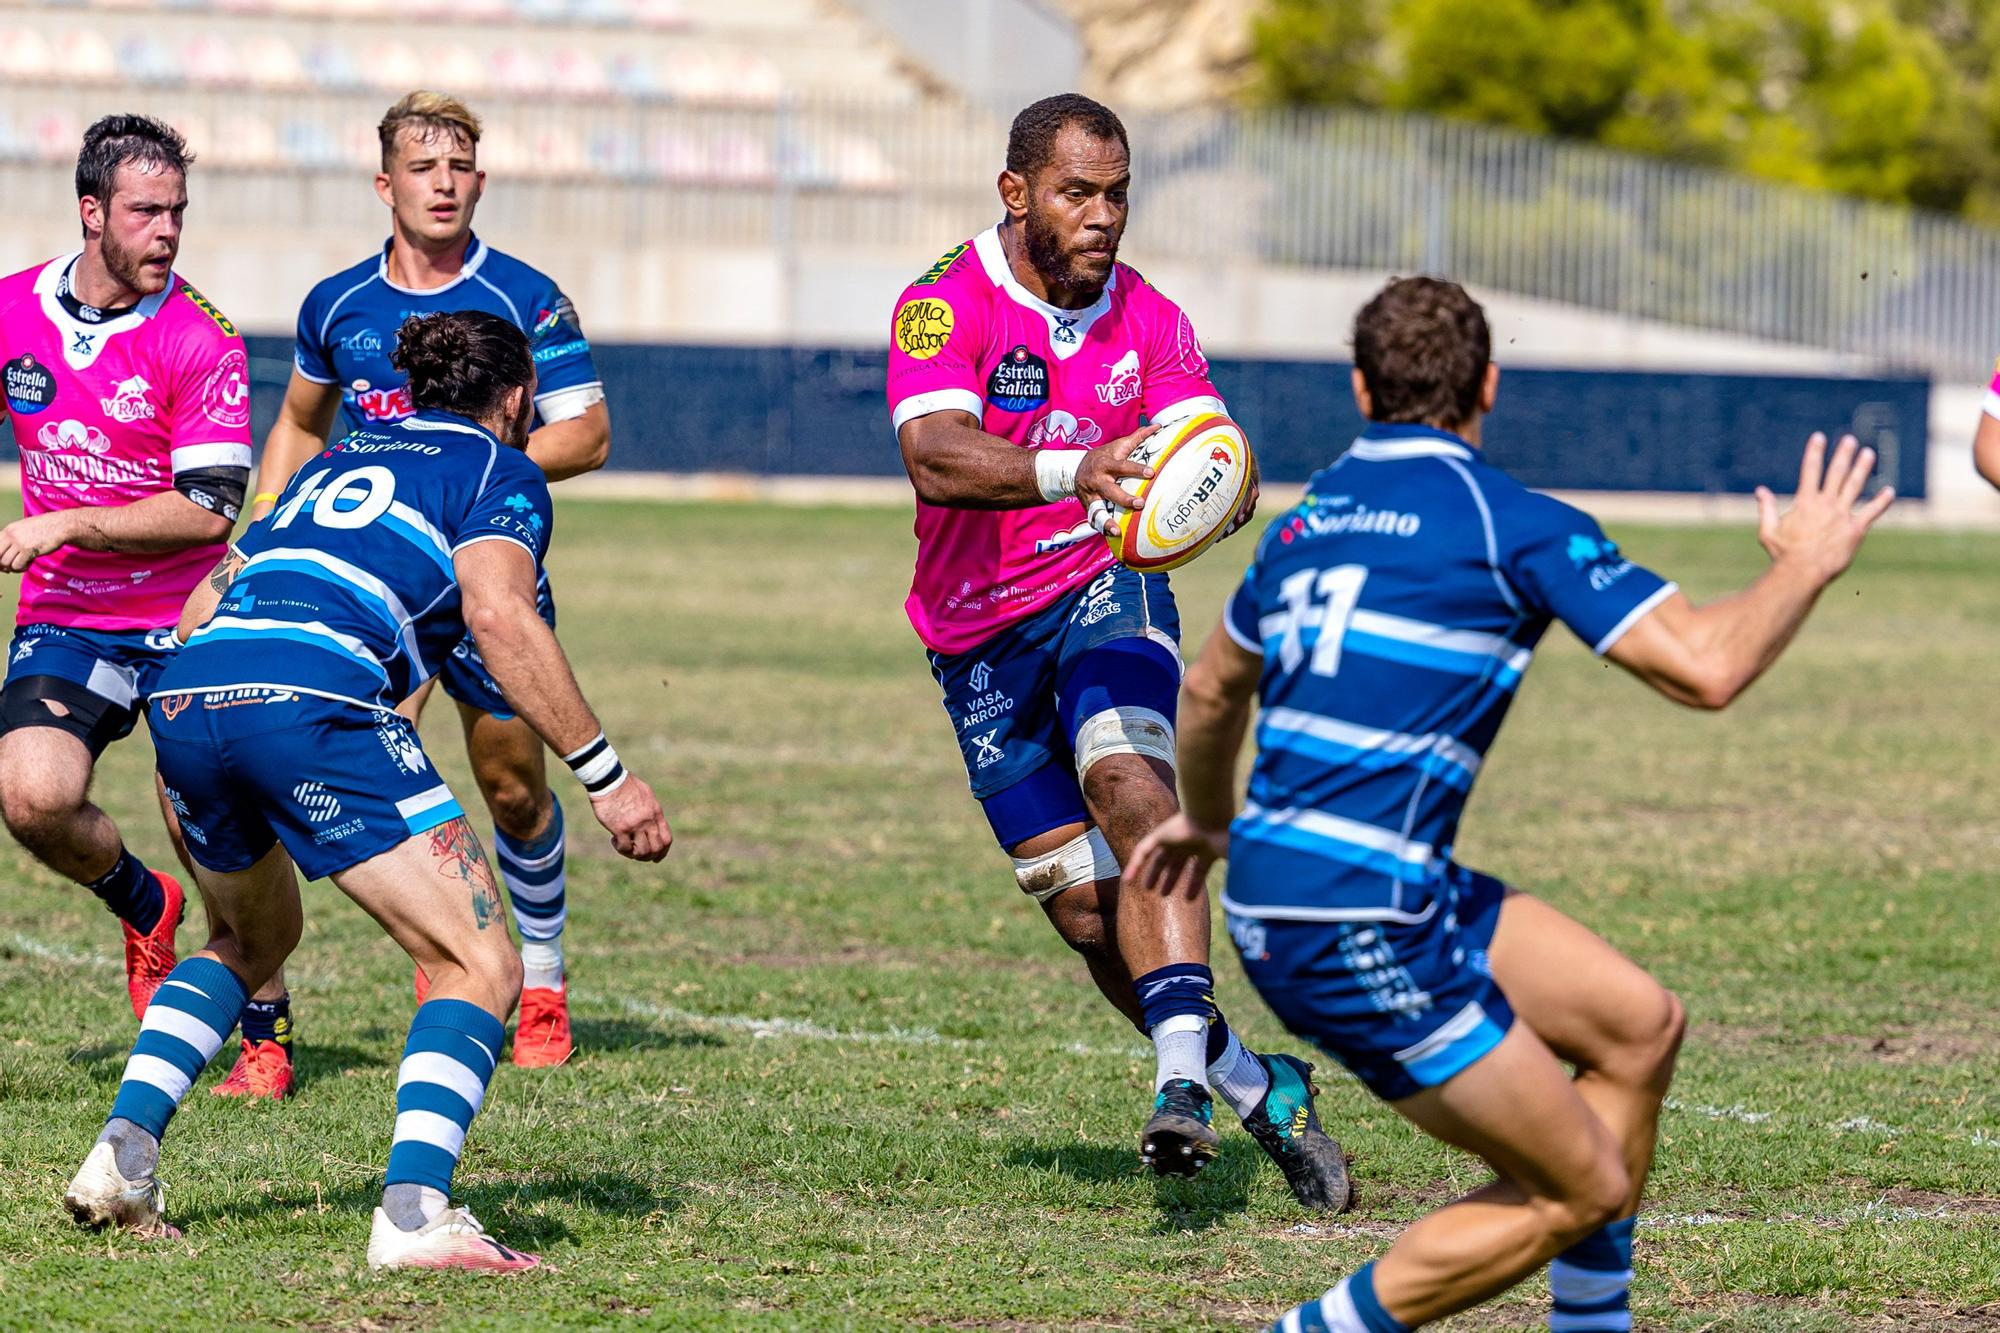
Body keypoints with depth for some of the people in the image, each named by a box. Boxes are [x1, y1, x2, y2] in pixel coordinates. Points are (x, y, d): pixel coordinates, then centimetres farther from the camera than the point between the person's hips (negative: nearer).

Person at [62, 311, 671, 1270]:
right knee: (480, 968, -1)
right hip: (310, 704, -7)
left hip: (182, 696, 7)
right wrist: (605, 776, -3)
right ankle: (414, 1216, -20)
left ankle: (120, 1156, 19)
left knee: (249, 939, 33)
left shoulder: (340, 460, 34)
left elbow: (205, 603, 32)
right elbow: (498, 617, -4)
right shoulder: (500, 472, 14)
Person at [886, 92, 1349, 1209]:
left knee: (1129, 780, -30)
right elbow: (936, 454, -33)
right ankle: (1260, 1088, 18)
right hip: (982, 639, 0)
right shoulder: (947, 306, -15)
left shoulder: (1150, 320, -1)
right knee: (1087, 912, 0)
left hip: (1104, 586, 0)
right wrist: (1073, 469, -51)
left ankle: (1183, 1074, -41)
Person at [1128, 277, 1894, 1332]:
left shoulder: (1310, 518, 14)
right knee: (1581, 1190, 0)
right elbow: (1704, 668, -15)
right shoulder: (1512, 522, -9)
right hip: (1356, 923, -9)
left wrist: (1206, 820, 51)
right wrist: (1804, 563, 4)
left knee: (1637, 1024, 16)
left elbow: (1212, 690, 31)